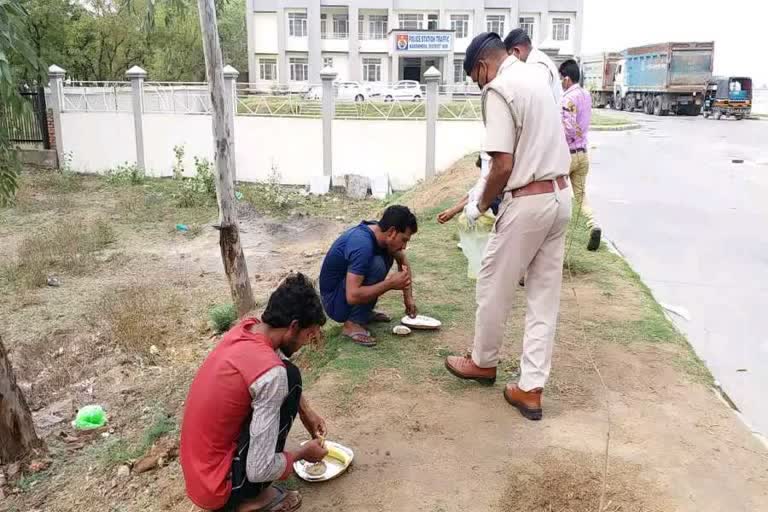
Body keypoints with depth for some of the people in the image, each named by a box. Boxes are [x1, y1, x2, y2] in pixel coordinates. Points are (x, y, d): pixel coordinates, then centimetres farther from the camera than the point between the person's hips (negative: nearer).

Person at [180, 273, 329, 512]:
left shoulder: (247, 328, -4)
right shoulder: (271, 372, -28)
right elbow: (259, 470, -24)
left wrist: (307, 412, 17)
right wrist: (303, 453, -4)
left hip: (198, 470, 8)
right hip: (217, 488, -8)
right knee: (289, 378, -11)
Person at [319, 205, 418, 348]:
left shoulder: (377, 231, -5)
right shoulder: (362, 244, -31)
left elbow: (403, 261, 13)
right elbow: (352, 296, -35)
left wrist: (408, 297, 5)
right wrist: (391, 283, -28)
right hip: (335, 302, -9)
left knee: (387, 255, 3)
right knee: (376, 265, -27)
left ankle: (365, 311, 11)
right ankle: (353, 323, -14)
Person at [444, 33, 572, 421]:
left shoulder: (499, 90, -13)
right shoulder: (536, 77, 15)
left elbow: (503, 165, -19)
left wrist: (480, 206, -2)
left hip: (528, 202, -9)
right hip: (560, 195, 9)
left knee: (494, 287, 11)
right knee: (545, 295, 9)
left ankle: (483, 362, 31)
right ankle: (531, 389, 16)